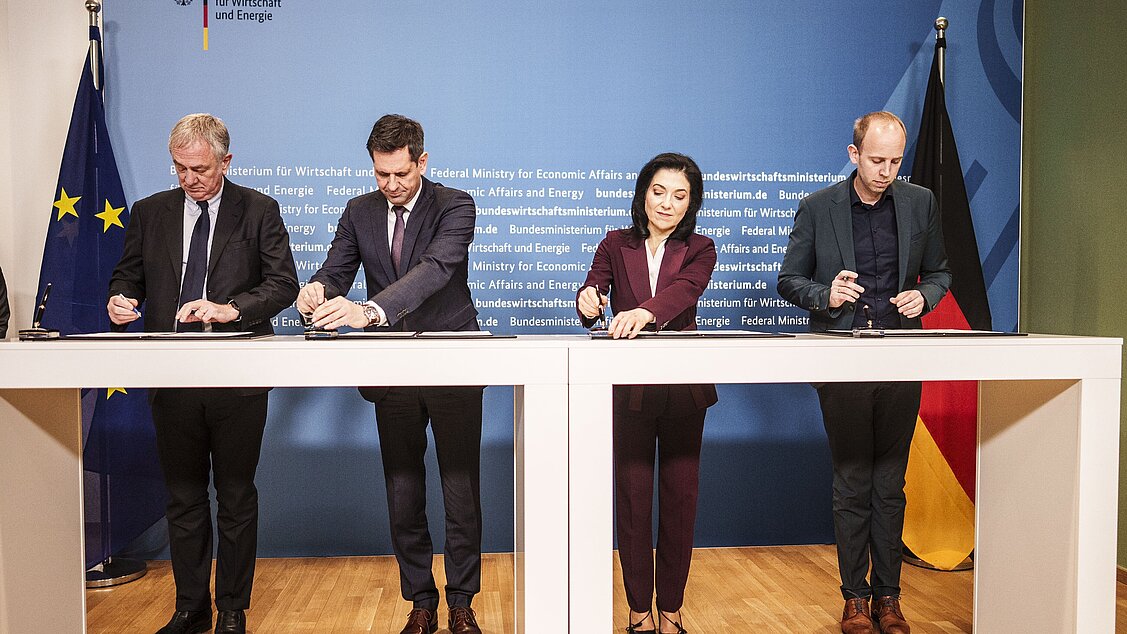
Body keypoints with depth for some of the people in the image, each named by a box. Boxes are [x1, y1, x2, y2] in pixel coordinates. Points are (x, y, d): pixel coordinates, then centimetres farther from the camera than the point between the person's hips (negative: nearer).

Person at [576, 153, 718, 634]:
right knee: (632, 495, 2)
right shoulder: (615, 246, 7)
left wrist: (646, 312, -39)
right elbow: (592, 293, -8)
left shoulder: (699, 250, 4)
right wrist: (587, 302, -34)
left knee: (680, 495, 6)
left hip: (684, 388, 0)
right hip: (628, 386, 0)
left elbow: (684, 290, -18)